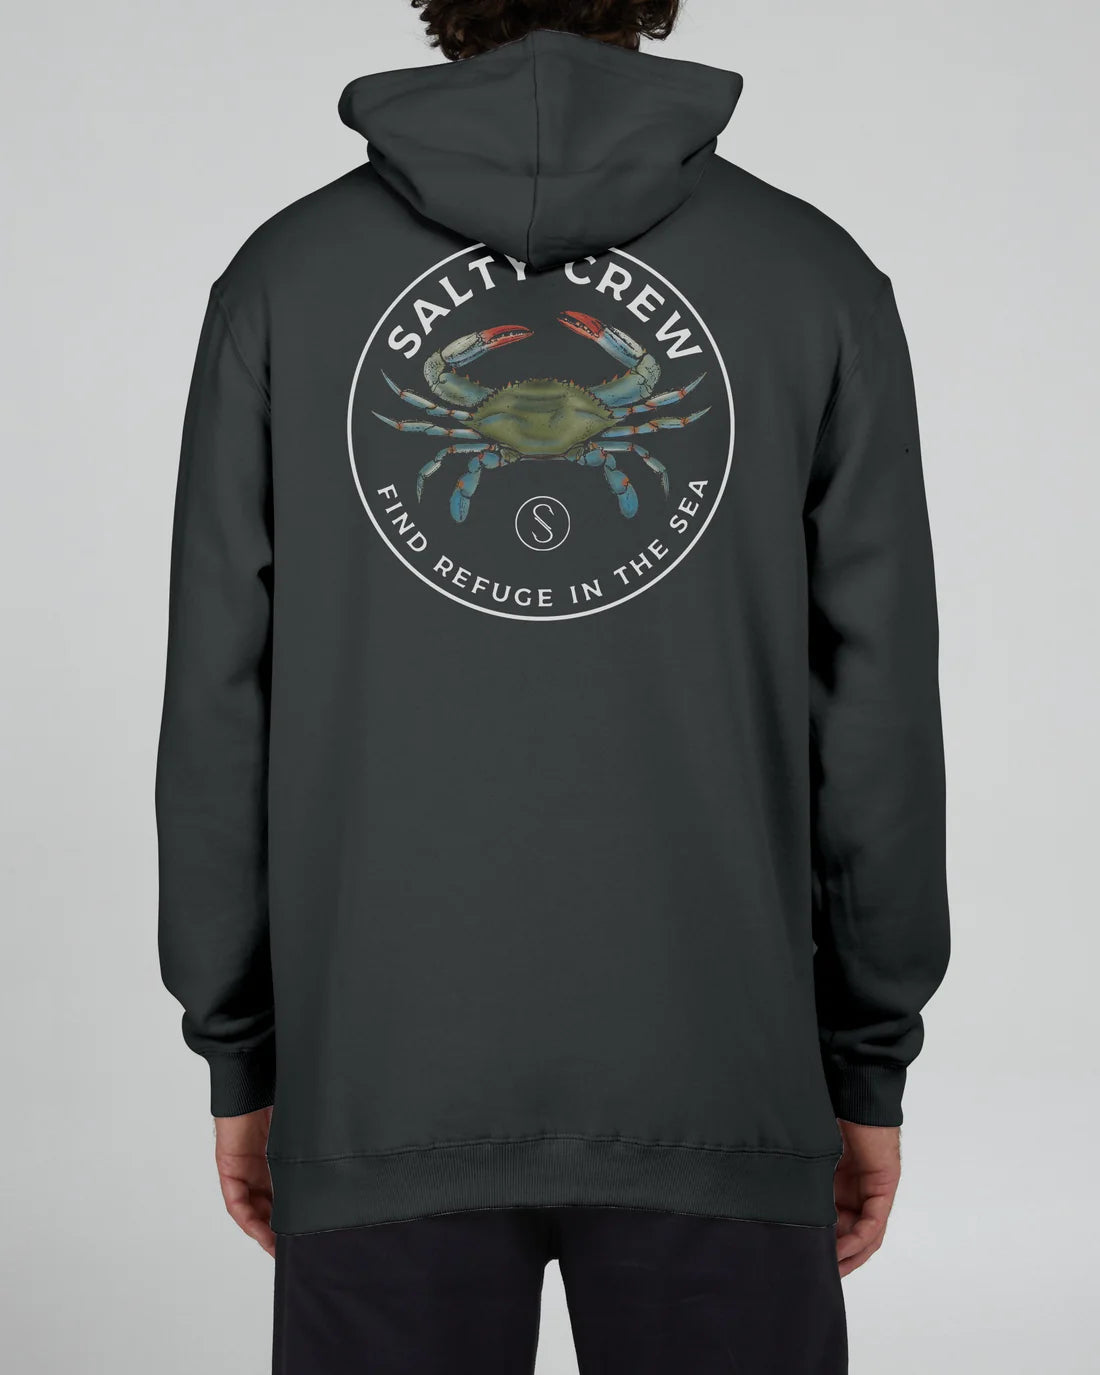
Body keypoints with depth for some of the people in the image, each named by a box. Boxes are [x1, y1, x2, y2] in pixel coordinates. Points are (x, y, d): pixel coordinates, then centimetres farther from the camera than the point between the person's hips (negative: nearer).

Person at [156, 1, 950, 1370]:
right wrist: (871, 1065, 9)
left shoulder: (285, 276, 1)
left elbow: (221, 701, 0)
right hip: (713, 1083, 0)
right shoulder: (818, 277, 1)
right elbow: (877, 709, 0)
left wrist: (238, 1055, 10)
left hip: (382, 1073, 1)